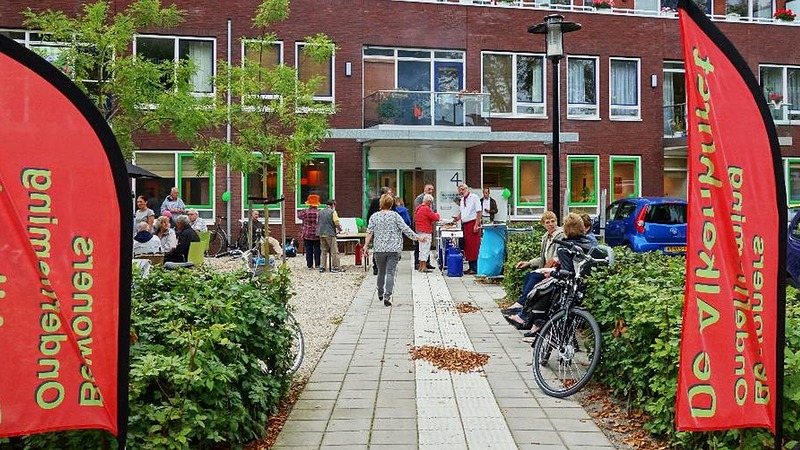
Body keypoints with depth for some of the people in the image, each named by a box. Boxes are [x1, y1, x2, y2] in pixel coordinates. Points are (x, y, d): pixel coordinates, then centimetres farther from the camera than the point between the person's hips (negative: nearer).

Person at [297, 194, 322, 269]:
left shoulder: (305, 212, -6)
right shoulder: (319, 212, -9)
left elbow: (299, 216, 12)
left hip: (307, 235, 1)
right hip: (317, 235, -1)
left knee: (308, 250, 9)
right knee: (317, 250, 7)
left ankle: (309, 265, 11)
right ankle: (317, 265, 7)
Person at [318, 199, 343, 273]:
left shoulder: (320, 212, 10)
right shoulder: (333, 212, -7)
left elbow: (317, 222, 15)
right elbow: (336, 223, -12)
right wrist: (339, 229, 7)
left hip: (321, 233, 6)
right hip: (330, 233, -6)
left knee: (324, 251, 14)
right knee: (334, 251, 2)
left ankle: (322, 267, 13)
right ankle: (335, 267, 3)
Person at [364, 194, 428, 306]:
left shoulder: (374, 216, 3)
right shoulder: (395, 215, -3)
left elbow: (369, 233, -3)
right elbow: (405, 229, -7)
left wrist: (366, 247, -1)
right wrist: (418, 238, 1)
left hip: (379, 249, 2)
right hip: (393, 249, -2)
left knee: (381, 272, 18)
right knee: (390, 273, -4)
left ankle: (380, 294, 34)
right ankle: (387, 297, -14)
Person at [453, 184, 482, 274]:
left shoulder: (474, 197, -6)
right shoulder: (461, 200, 15)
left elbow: (478, 212, -11)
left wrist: (476, 225, -17)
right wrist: (458, 218, 4)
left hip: (473, 223, -8)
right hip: (464, 225, 8)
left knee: (474, 246, -7)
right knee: (467, 246, 8)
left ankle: (475, 268, -4)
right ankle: (471, 267, 15)